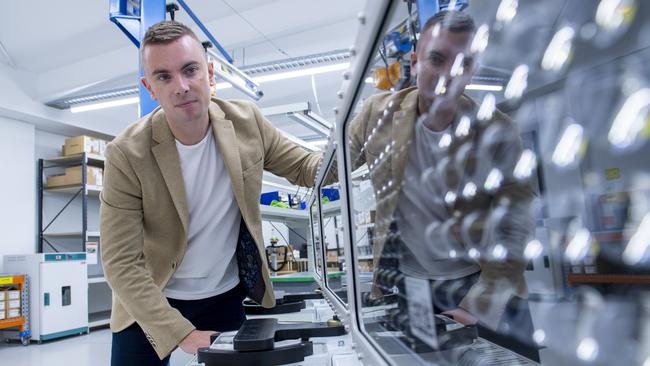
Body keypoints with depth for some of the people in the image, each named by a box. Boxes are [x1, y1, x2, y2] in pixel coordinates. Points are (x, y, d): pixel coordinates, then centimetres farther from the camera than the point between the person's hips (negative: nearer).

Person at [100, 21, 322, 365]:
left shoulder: (246, 121, -11)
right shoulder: (126, 155, -21)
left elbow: (305, 167, -1)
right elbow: (122, 264, -20)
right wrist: (183, 334, -27)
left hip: (227, 297, 3)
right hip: (150, 303, -2)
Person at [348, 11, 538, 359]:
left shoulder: (497, 132, -13)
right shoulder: (378, 113, -8)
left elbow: (510, 228, -11)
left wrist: (485, 304, -16)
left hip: (480, 282, -1)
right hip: (403, 284, 1)